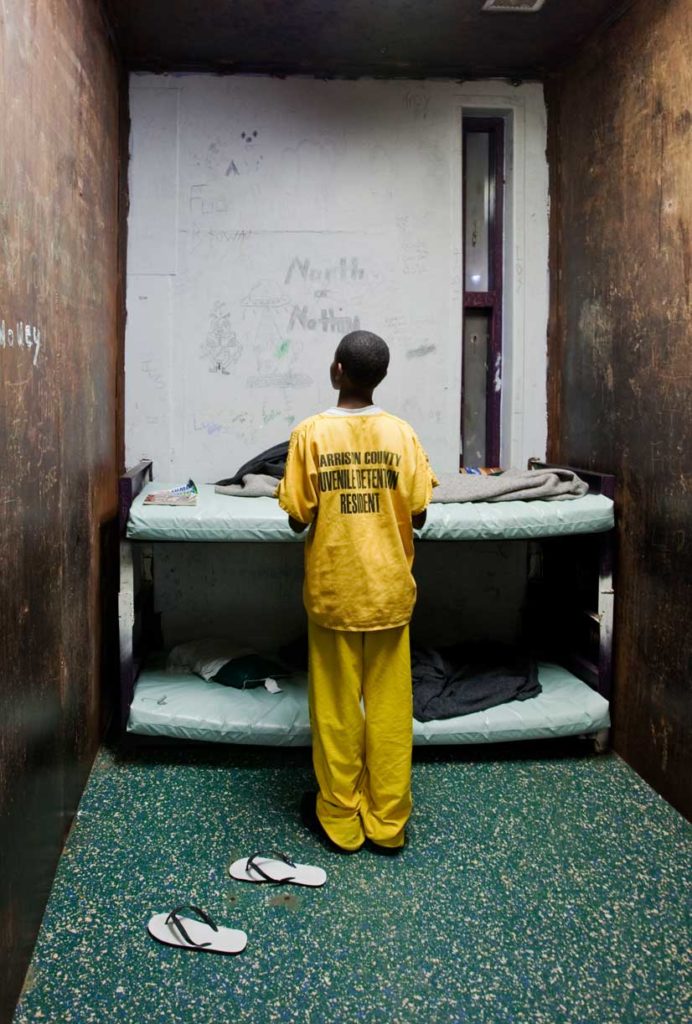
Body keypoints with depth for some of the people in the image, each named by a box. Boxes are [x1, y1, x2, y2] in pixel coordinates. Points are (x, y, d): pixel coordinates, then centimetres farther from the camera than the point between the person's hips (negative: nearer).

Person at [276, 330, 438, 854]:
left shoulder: (311, 433, -9)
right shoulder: (401, 433, -4)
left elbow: (298, 517, -8)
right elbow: (418, 514, -3)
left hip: (332, 589, -1)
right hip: (389, 588, 2)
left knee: (336, 706, 10)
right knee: (389, 706, 10)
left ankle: (340, 818, 22)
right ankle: (388, 821, 20)